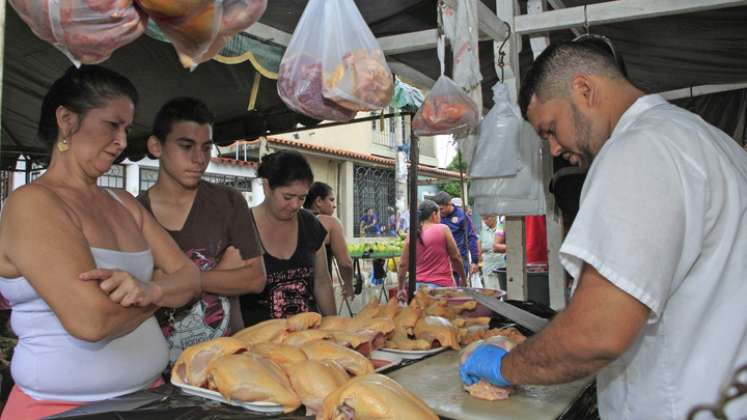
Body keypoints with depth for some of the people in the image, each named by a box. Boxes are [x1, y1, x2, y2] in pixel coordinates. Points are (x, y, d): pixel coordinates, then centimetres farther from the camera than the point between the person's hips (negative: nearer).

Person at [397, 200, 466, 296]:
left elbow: (403, 264, 5)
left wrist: (401, 288, 13)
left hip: (418, 285, 4)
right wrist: (463, 277, 14)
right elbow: (455, 257, 1)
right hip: (441, 285, -4)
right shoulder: (443, 229, -2)